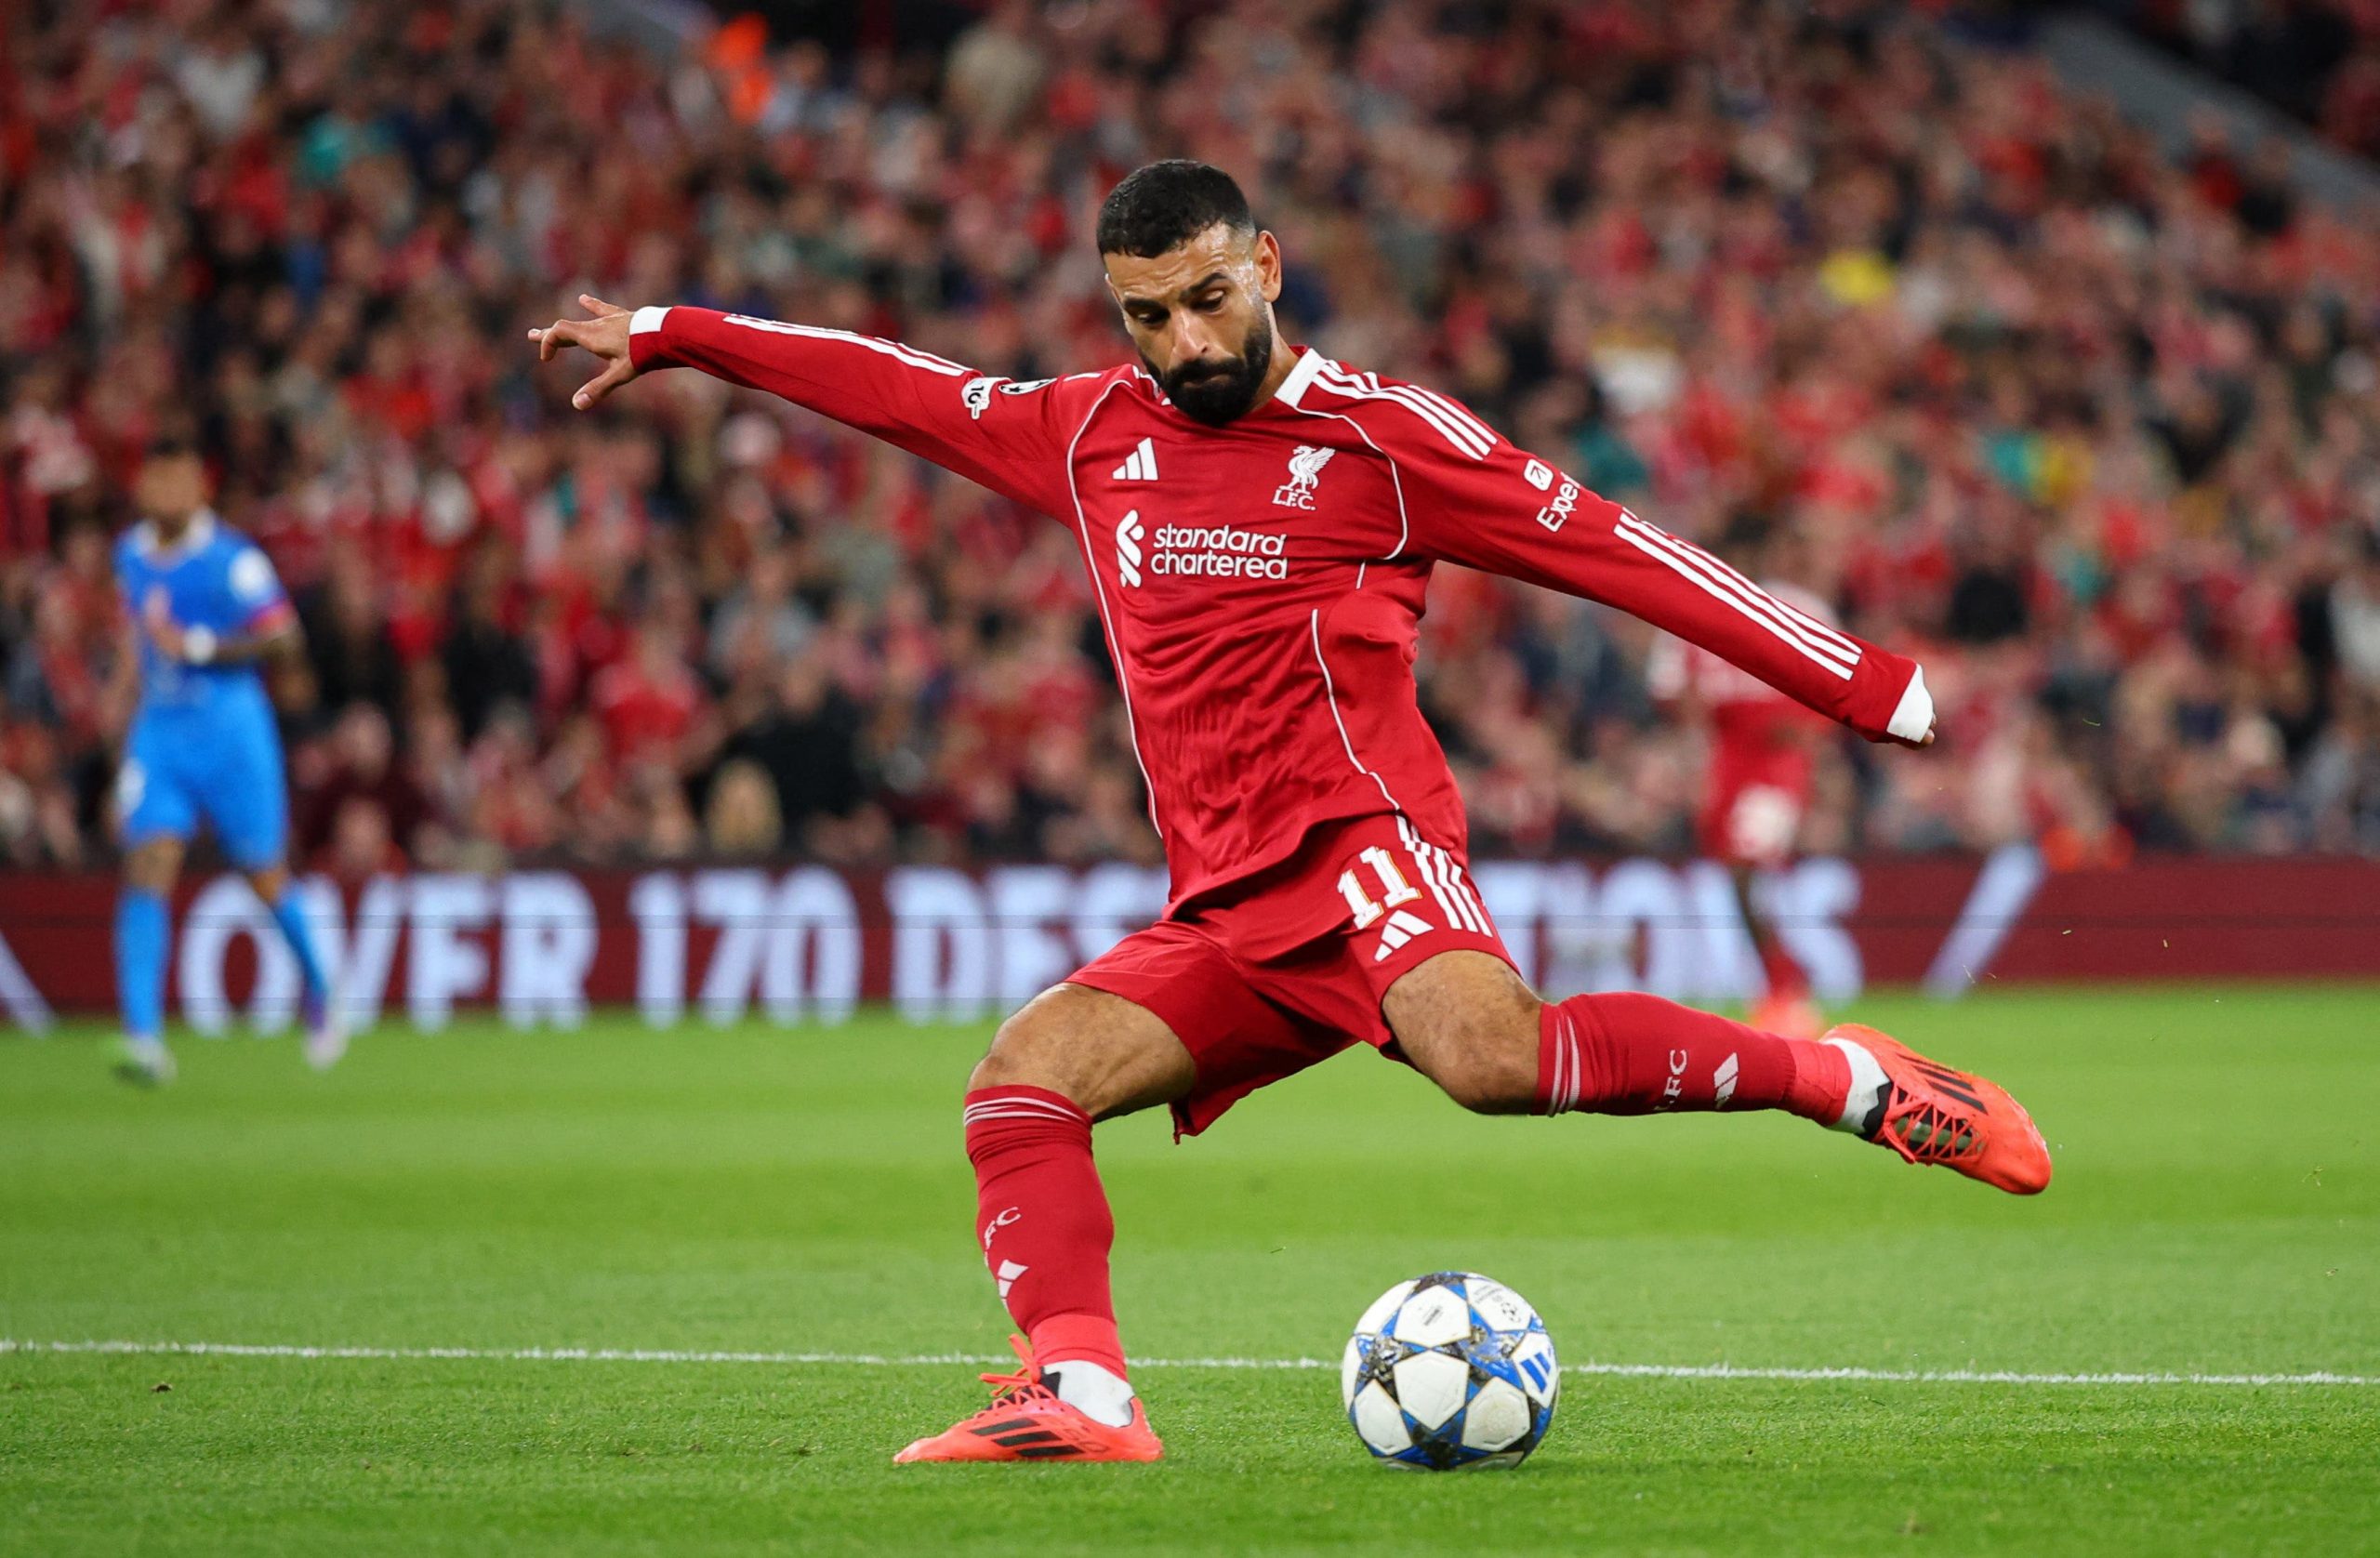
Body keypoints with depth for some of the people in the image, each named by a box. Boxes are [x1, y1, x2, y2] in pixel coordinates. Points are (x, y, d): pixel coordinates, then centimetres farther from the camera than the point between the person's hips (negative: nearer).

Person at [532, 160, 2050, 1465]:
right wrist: (672, 336, 32)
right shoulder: (1091, 436, 16)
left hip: (1359, 837, -6)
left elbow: (1610, 547, 0)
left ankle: (1844, 1079, -23)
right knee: (1022, 1079, -12)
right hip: (1228, 915, 6)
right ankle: (1083, 1394, -23)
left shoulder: (1379, 433, 1)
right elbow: (902, 388, 28)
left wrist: (1869, 686, -3)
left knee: (1492, 1056, -34)